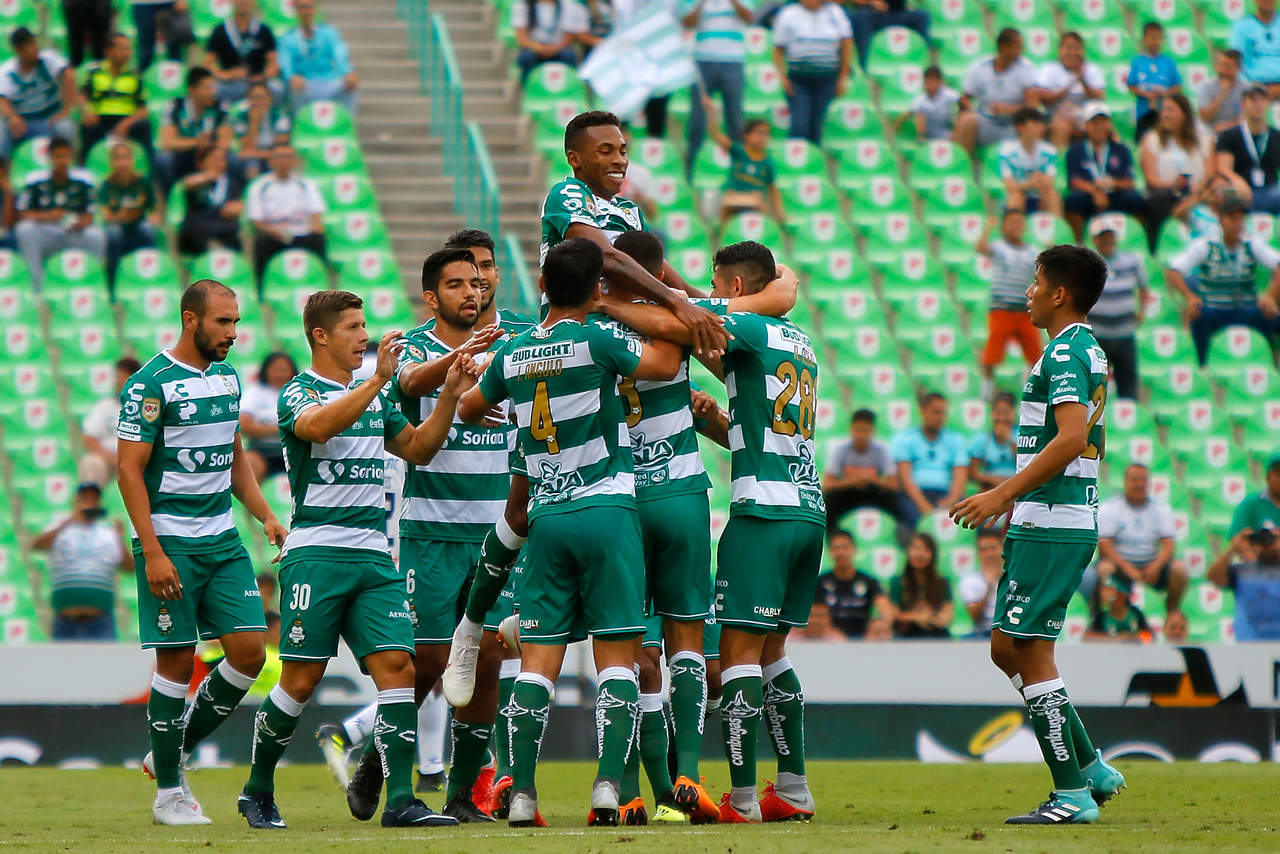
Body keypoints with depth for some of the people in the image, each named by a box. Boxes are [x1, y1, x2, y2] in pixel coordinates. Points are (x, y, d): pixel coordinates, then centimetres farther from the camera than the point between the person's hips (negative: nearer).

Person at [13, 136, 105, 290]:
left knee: (96, 236, -30)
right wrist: (48, 216, -23)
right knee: (24, 230, -31)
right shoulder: (35, 181, -3)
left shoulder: (83, 181, 0)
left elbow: (89, 215, 1)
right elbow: (22, 214, -6)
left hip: (74, 235, 0)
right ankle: (37, 288, -24)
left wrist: (81, 222, -24)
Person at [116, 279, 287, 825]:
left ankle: (175, 753, 16)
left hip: (223, 542, 7)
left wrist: (265, 516, 11)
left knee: (249, 652, -2)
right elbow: (130, 469, -12)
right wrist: (152, 552, -18)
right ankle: (168, 792, 6)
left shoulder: (228, 377, 13)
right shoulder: (152, 383, -10)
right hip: (170, 544, -7)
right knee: (177, 661, -4)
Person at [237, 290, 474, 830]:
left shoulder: (374, 397, 19)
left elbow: (417, 449, 25)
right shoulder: (298, 391, -3)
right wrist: (377, 380, -30)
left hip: (373, 555, 6)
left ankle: (400, 799, -11)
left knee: (397, 667, -8)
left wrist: (449, 398, 10)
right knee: (302, 680, -5)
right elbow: (317, 425, -25)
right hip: (316, 552, -6)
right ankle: (257, 790, 12)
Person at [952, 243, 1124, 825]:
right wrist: (1016, 493, 31)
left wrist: (1003, 494, -25)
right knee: (1007, 649, 14)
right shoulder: (1088, 351, 18)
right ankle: (1092, 768, 16)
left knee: (1030, 652, -7)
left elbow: (1071, 437, -26)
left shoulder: (1064, 352, -14)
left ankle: (1073, 794, -5)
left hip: (1052, 526, -10)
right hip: (1046, 522, 10)